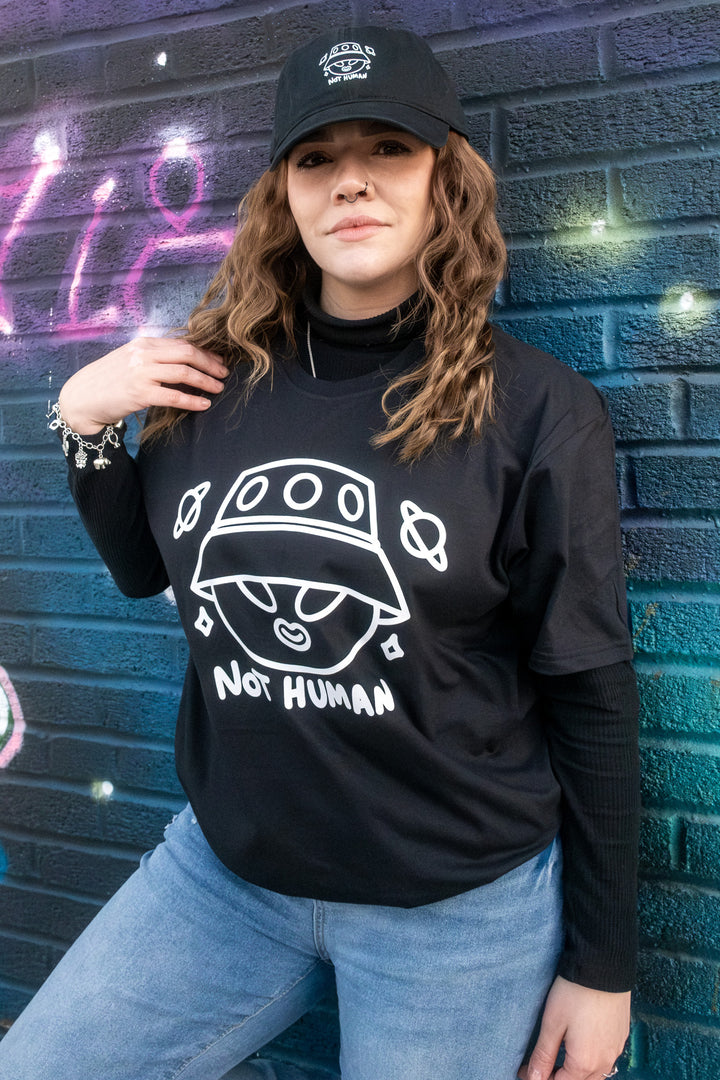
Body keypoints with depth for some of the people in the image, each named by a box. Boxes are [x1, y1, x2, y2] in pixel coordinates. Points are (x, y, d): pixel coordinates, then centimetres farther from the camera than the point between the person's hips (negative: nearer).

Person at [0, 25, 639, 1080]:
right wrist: (85, 428, -5)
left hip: (460, 907, -3)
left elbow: (591, 696, -8)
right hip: (224, 869, 4)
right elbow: (147, 570, 13)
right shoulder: (216, 381, -3)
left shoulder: (537, 409, -13)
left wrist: (600, 964, -2)